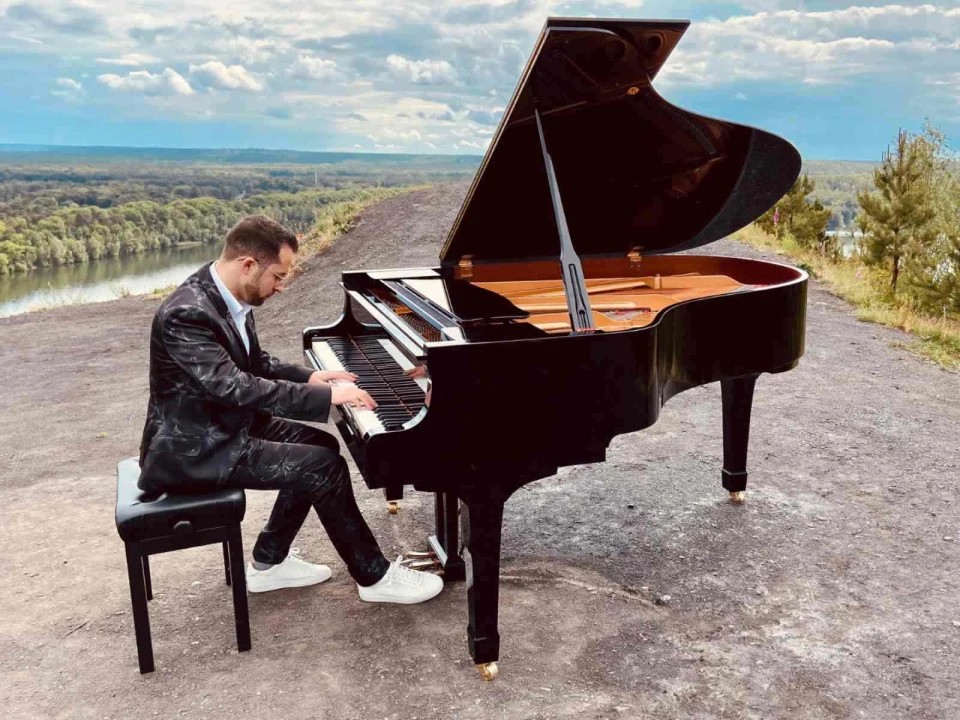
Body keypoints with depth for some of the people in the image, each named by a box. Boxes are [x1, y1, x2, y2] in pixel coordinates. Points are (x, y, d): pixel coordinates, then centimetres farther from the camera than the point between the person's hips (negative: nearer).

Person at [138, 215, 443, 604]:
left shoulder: (226, 295, 2)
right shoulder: (187, 313, -27)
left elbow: (255, 363, 16)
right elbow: (235, 388, -34)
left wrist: (308, 377, 2)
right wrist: (325, 396, -30)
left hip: (224, 424, 10)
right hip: (192, 448, -10)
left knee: (319, 445, 7)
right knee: (325, 466, -16)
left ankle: (269, 562, 15)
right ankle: (375, 576, 1)